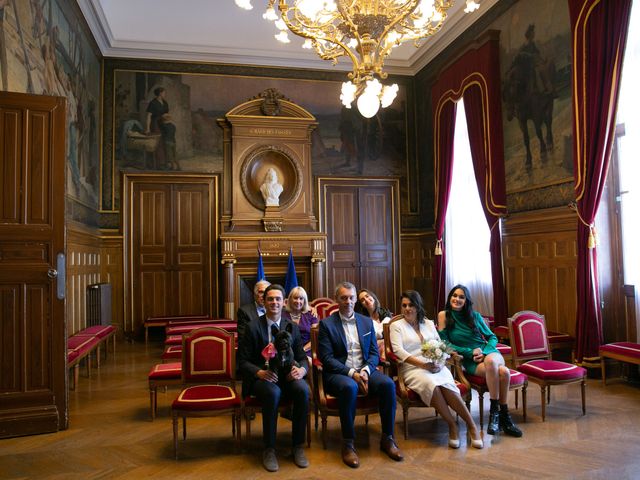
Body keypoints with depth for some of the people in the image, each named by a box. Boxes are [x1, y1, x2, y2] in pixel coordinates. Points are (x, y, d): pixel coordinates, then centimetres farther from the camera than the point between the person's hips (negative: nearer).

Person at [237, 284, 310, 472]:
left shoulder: (292, 327, 10)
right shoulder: (252, 327, 0)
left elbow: (302, 357, 8)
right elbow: (242, 361, -3)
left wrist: (301, 369, -17)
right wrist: (260, 372, -23)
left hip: (287, 375, 3)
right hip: (261, 377, -3)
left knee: (303, 390, -29)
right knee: (273, 393, -36)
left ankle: (297, 446, -10)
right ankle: (269, 449, -16)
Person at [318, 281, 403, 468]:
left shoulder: (367, 322, 12)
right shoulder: (326, 324, -1)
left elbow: (374, 353, 9)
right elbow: (326, 358, -8)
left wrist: (365, 371, -12)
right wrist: (351, 373, -20)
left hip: (364, 371, 4)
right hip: (338, 373, -4)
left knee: (388, 383, -24)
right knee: (349, 387, -37)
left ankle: (387, 438, -8)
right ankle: (348, 444, -22)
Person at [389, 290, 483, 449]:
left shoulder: (428, 323, 19)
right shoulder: (396, 325, 7)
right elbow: (398, 351, -7)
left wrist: (440, 362, -9)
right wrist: (423, 365, -16)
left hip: (435, 365, 3)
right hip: (412, 368, -2)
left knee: (446, 386, -31)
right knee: (431, 385, -35)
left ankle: (471, 425, -19)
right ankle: (452, 425, -19)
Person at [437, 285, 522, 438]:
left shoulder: (475, 315, 11)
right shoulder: (444, 316, 2)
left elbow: (492, 337, 13)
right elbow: (445, 343, -2)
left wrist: (485, 352, -8)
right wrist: (470, 352, -11)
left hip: (489, 352, 2)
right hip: (470, 361, -2)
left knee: (490, 360, -38)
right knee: (502, 371, -34)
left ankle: (495, 412, -25)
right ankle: (504, 416, -21)